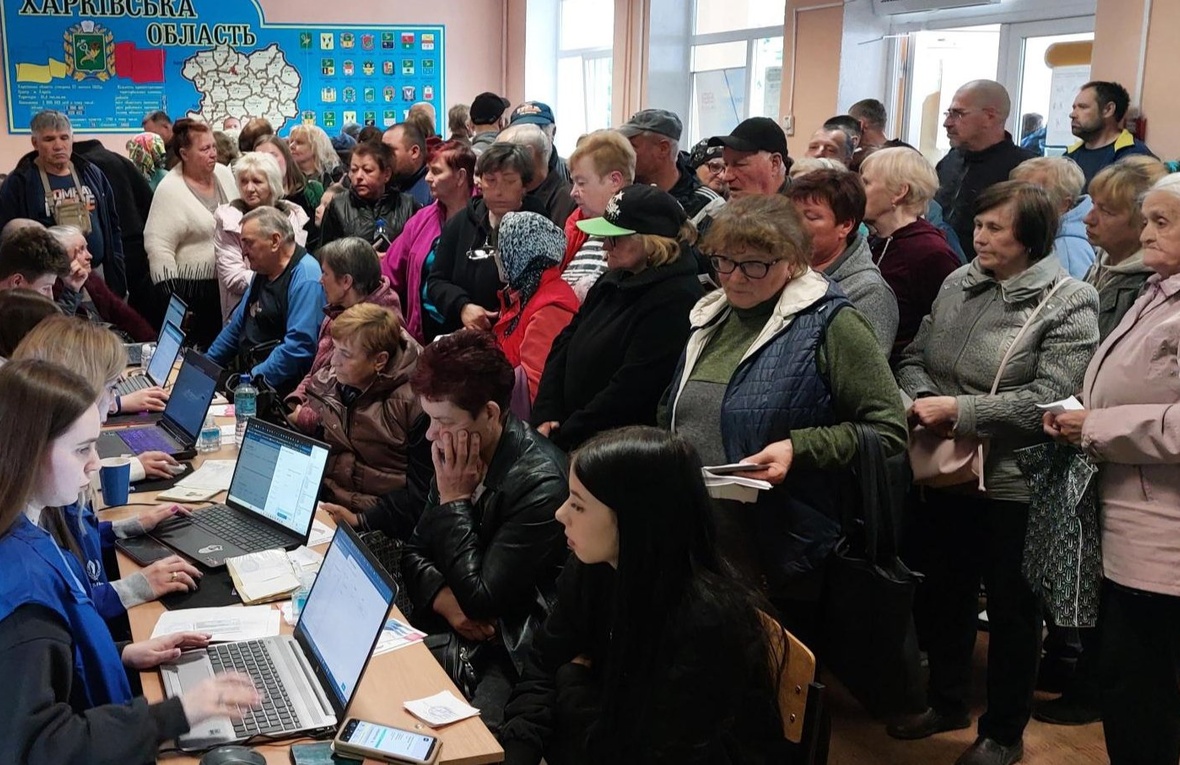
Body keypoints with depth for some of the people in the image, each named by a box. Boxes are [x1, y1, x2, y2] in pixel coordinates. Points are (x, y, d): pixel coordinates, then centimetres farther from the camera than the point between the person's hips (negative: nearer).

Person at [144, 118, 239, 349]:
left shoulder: (225, 174, 6)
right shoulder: (170, 189, -13)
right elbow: (158, 247, -15)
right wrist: (172, 301, -18)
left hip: (227, 286, 6)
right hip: (189, 289, -6)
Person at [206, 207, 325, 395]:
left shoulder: (306, 279, -15)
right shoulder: (263, 273, 18)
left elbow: (298, 346, -24)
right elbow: (236, 326, 29)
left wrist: (254, 380, -23)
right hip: (248, 375, 9)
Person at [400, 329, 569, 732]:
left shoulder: (541, 485, -24)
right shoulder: (455, 455, 0)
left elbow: (480, 601, -20)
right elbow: (414, 552, 10)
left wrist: (455, 499, -17)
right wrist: (446, 600, -11)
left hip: (507, 655, -7)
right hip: (445, 631, 7)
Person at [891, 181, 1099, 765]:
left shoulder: (1068, 303, -12)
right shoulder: (958, 283, 6)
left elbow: (1049, 399, -21)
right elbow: (913, 356, 9)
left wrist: (959, 411, -23)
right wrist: (921, 399, -12)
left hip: (1013, 484, -6)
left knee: (1011, 609, 11)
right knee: (940, 595, 19)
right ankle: (946, 702, 40)